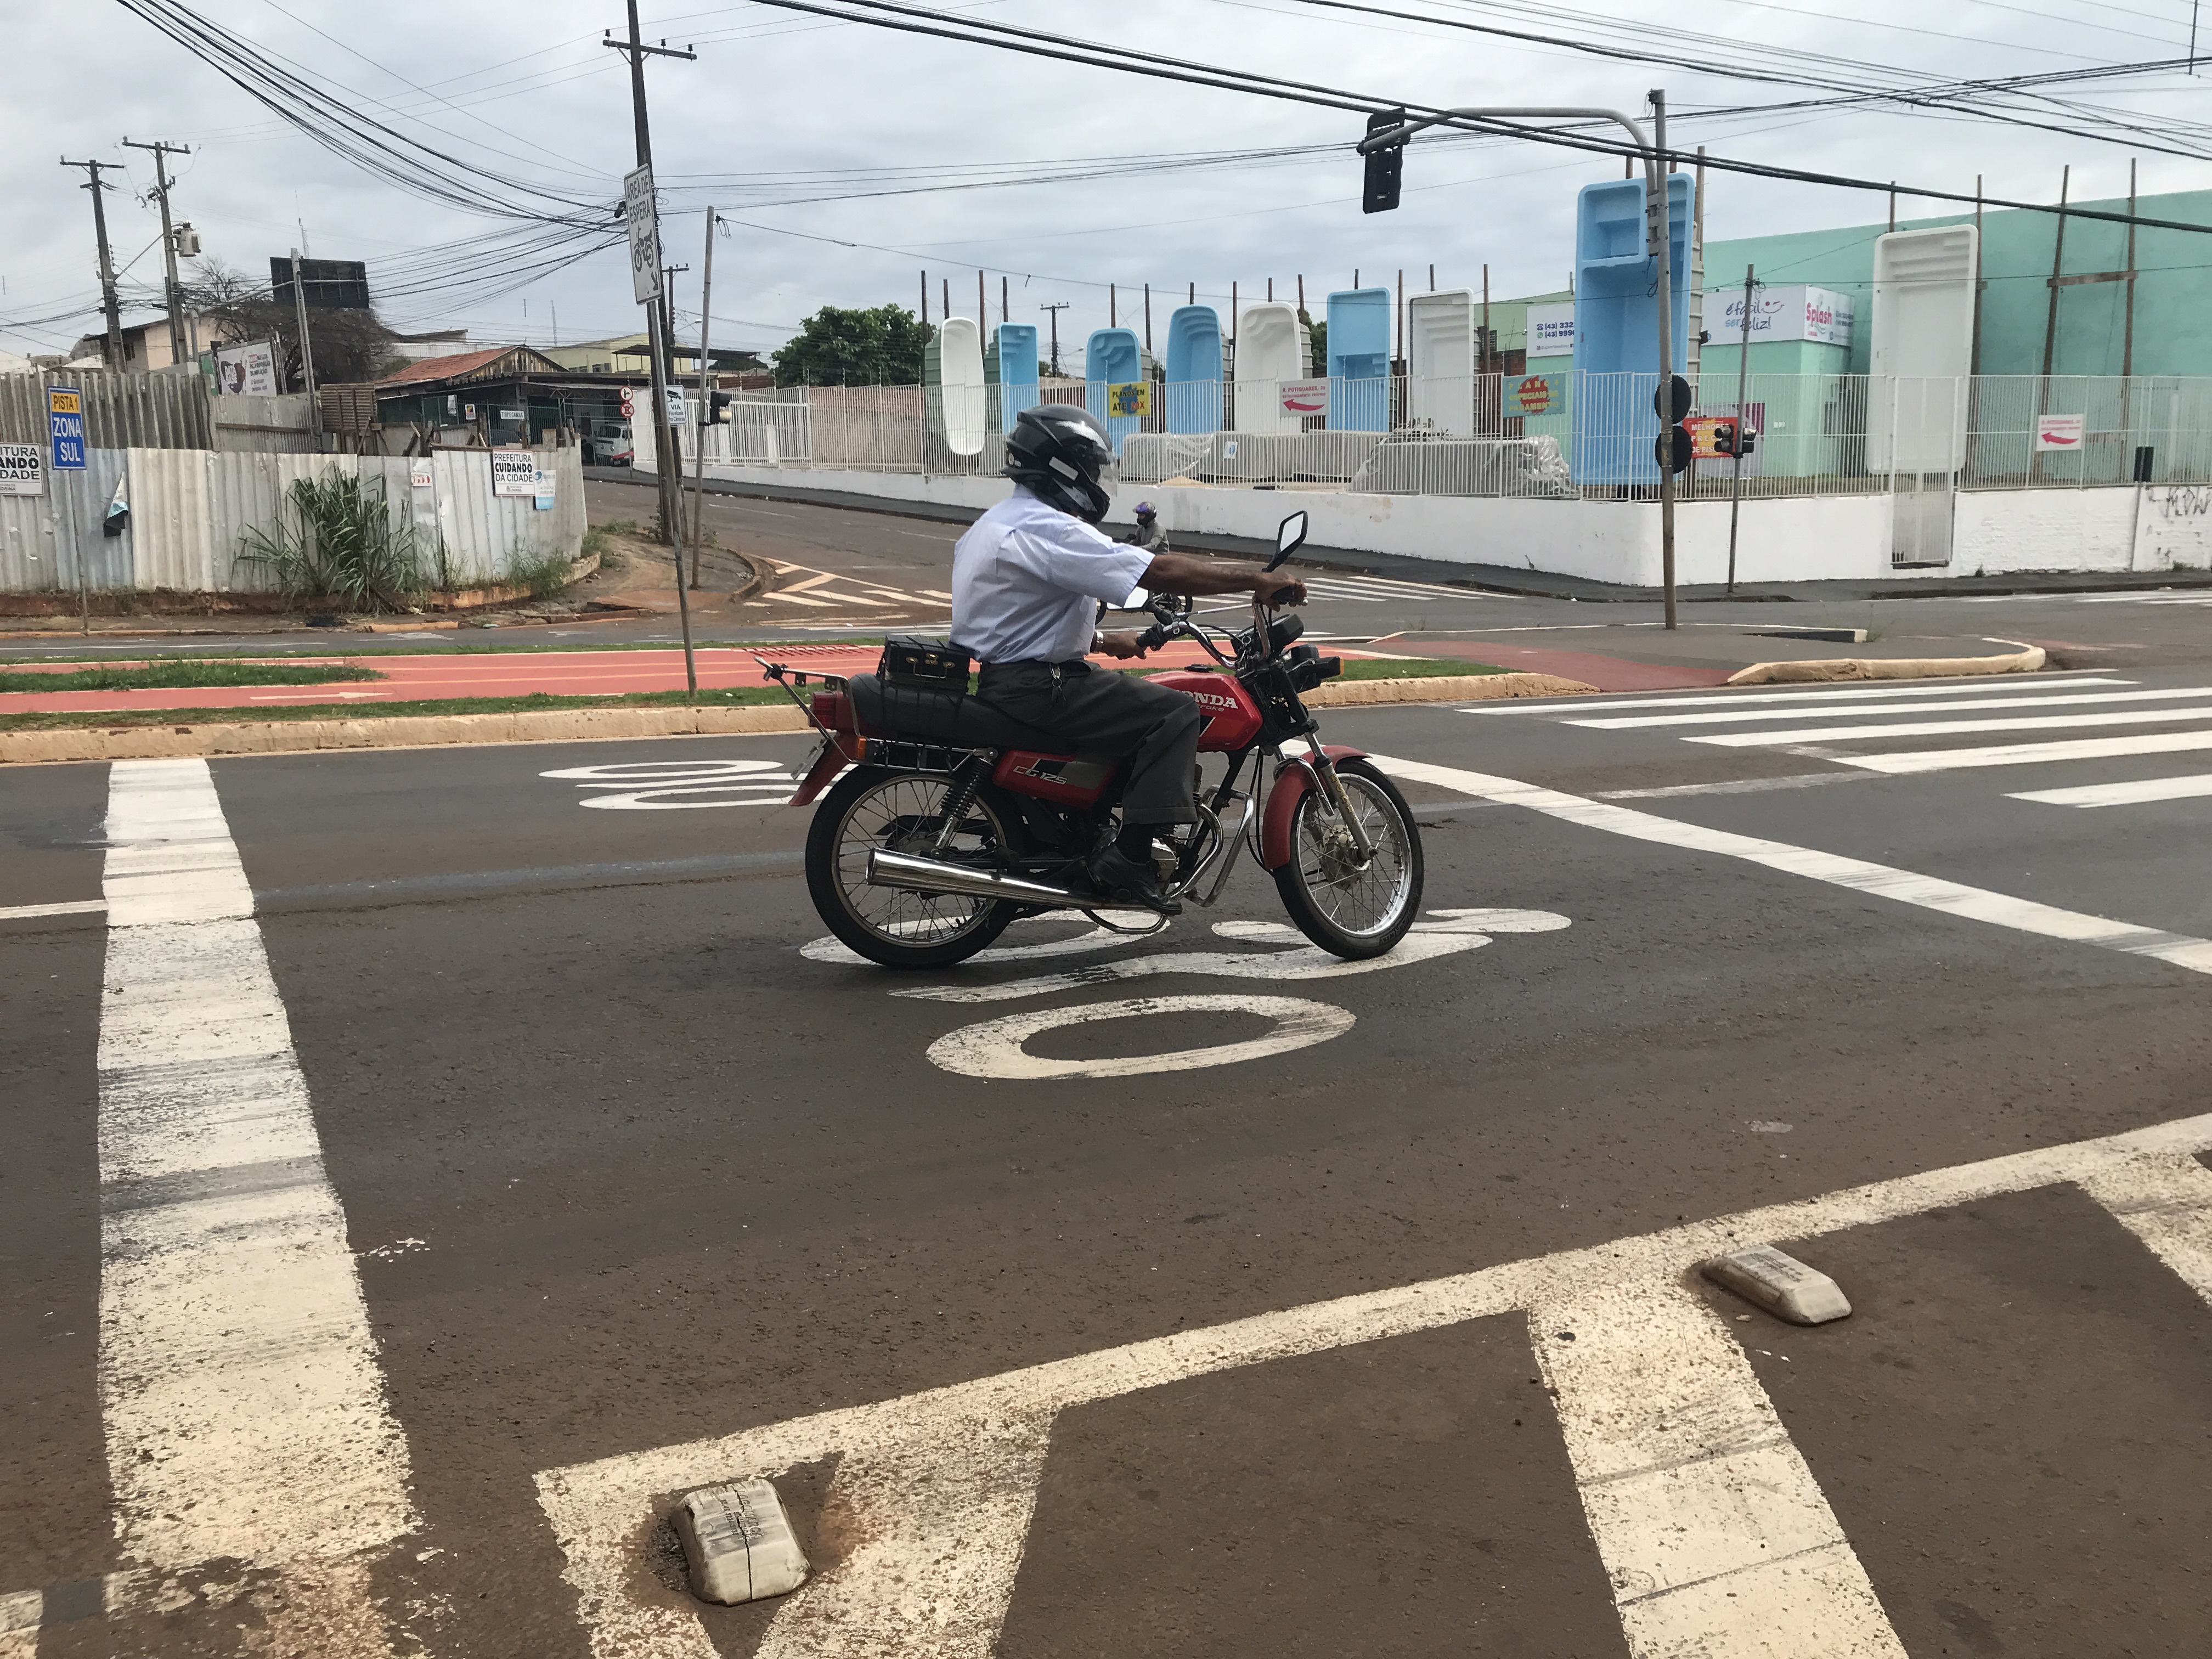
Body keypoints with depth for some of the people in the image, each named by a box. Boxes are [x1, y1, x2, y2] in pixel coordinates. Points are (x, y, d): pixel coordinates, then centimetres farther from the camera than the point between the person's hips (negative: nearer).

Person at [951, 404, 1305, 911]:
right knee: (1175, 713, -15)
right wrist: (1258, 579, -19)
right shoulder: (1049, 529, -18)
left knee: (1144, 701, 26)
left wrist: (1101, 639, 21)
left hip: (1004, 675, 11)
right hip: (1036, 686, -11)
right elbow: (1162, 572, -23)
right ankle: (1129, 859, -19)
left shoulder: (999, 522, 15)